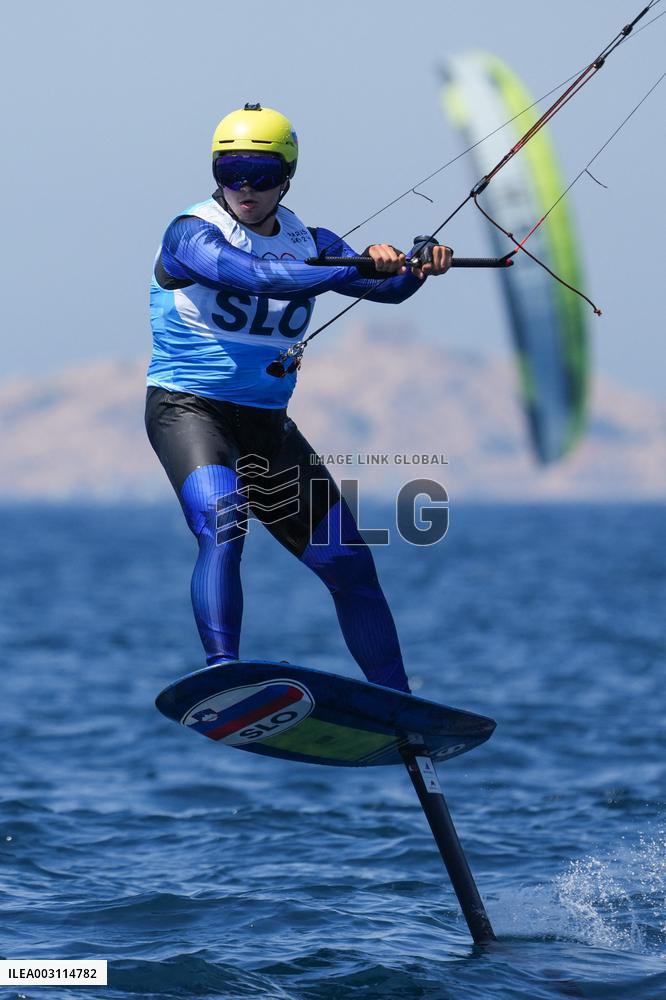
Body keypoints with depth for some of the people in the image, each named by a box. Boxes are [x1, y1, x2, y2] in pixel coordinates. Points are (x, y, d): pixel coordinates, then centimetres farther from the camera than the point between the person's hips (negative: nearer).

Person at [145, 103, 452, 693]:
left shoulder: (307, 242, 8)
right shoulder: (192, 234, -10)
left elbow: (386, 287, -3)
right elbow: (259, 277, -28)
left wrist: (416, 268, -26)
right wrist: (359, 265, -35)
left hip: (268, 424, 6)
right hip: (188, 409, -5)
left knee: (350, 565, 3)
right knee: (222, 527, -33)